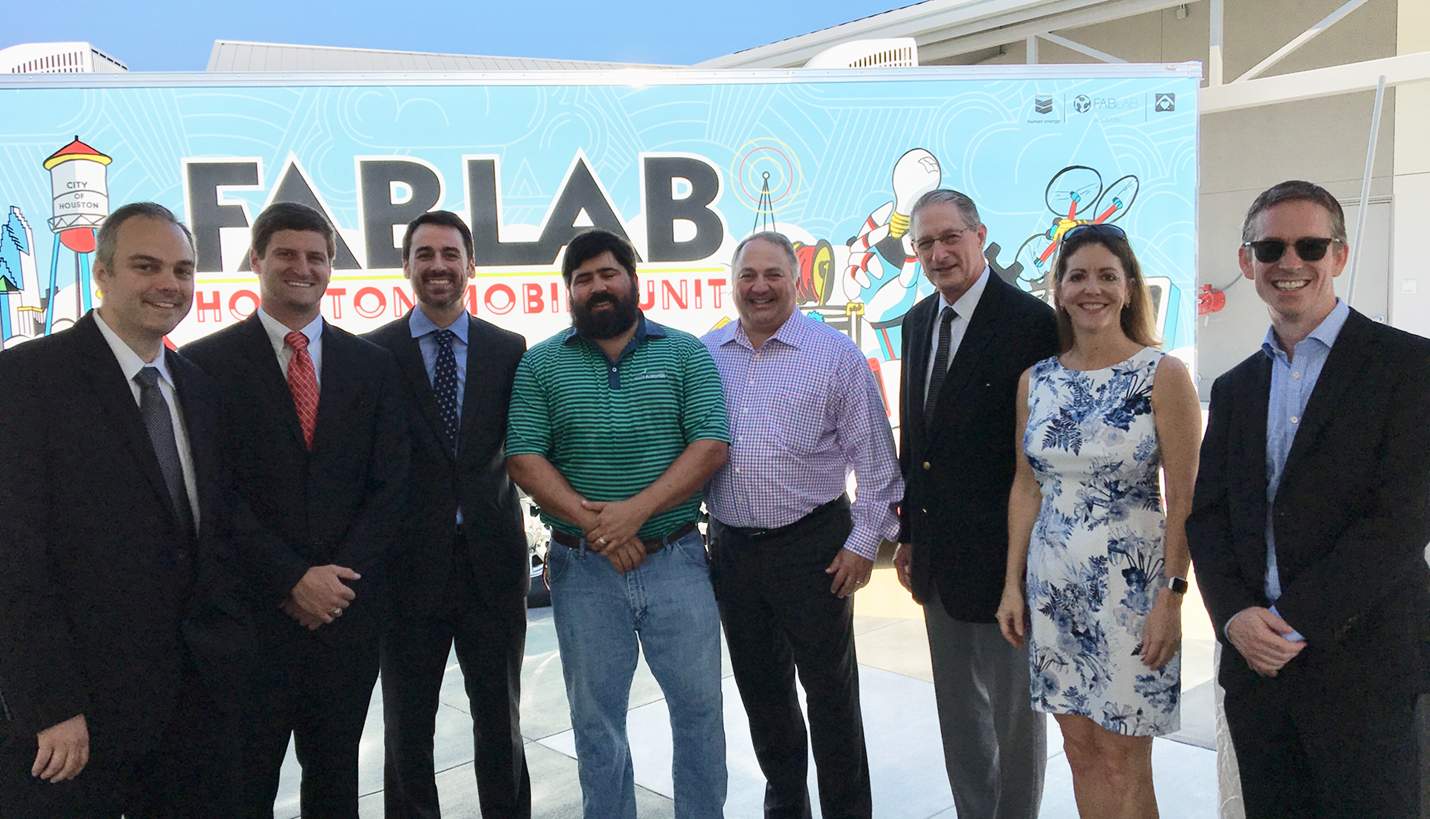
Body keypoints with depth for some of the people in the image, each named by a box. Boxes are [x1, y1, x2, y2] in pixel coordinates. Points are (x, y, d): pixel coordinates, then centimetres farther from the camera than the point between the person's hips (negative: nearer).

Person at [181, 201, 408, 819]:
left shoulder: (371, 364, 7)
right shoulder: (205, 364, -2)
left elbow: (388, 484, 3)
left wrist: (339, 576, -8)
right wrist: (292, 581, -14)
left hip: (348, 606, 3)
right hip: (251, 612, -2)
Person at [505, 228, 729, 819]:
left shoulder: (685, 353, 2)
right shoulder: (540, 364, 3)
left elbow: (710, 447, -7)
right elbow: (524, 459, -5)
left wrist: (636, 509, -18)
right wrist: (593, 523, -16)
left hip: (676, 559, 0)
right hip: (582, 568, 1)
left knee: (699, 704, 9)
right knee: (595, 717, 13)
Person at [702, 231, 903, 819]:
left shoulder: (836, 354, -5)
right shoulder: (705, 355, 6)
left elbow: (875, 458, -4)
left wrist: (865, 541, -7)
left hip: (813, 545, -4)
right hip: (730, 546, 4)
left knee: (830, 689, 5)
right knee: (760, 688, 16)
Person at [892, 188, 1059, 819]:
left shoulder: (1031, 322, -15)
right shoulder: (918, 321, 8)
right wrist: (908, 533, 14)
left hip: (1002, 550, -7)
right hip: (938, 552, 7)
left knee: (1014, 708, 10)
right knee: (959, 712, 20)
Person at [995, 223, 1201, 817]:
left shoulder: (1164, 376, -7)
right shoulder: (1035, 380, 6)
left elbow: (1183, 500, -8)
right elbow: (1026, 487, 10)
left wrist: (1172, 596, -13)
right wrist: (1013, 584, 8)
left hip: (1130, 584, -4)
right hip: (1052, 583, 4)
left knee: (1122, 760, 5)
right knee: (1079, 748, 13)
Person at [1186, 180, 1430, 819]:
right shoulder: (1234, 388, 13)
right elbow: (1205, 514, 9)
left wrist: (1292, 620, -15)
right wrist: (1235, 615, -8)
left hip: (1361, 666, -4)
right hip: (1254, 660, 5)